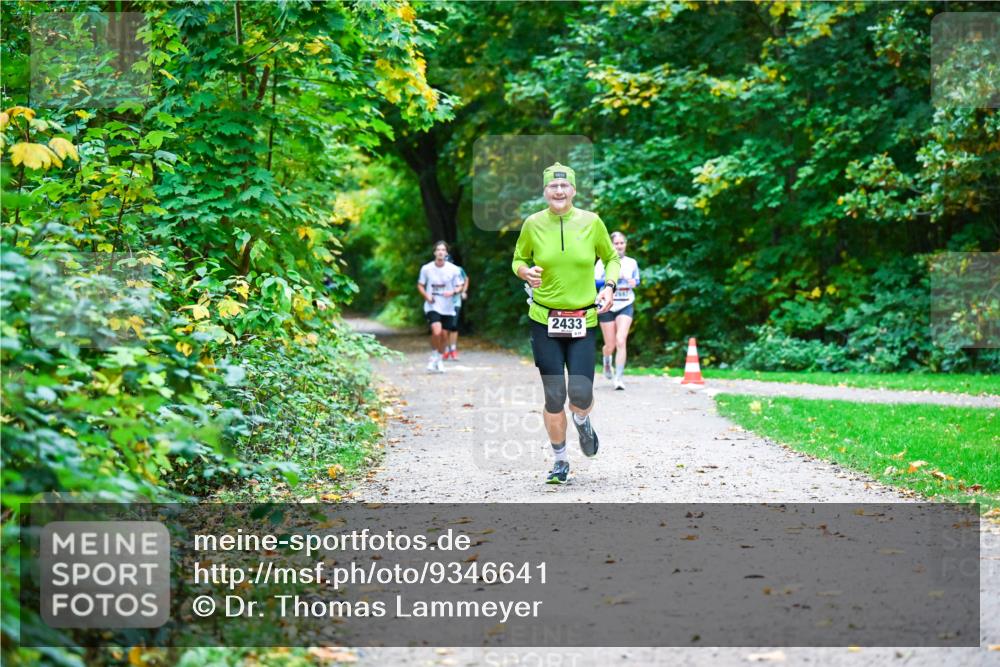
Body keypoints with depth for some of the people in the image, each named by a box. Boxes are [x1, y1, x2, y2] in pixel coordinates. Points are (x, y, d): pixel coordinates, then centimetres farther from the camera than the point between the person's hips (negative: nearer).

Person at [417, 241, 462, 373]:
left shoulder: (453, 269, -2)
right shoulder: (426, 268, -3)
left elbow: (458, 287, 6)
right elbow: (420, 285, 9)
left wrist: (452, 292, -16)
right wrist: (426, 296, -10)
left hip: (448, 308, 2)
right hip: (433, 306, -2)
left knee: (444, 335, 6)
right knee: (436, 332, -21)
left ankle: (440, 360, 28)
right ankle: (433, 356, 4)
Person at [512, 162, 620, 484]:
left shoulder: (591, 222, 0)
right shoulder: (533, 224, 0)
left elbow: (611, 258, 14)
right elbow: (518, 260, 14)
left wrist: (609, 286, -4)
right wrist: (526, 272, -9)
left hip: (584, 320, 0)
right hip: (545, 320, 0)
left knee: (581, 394, -11)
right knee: (554, 397, -1)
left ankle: (582, 422, 28)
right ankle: (560, 460, 19)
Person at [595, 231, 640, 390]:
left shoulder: (632, 263, 7)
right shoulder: (603, 262, -2)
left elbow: (637, 280, 19)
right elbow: (594, 282, -10)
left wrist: (634, 282, -4)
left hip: (626, 306, 1)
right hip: (607, 307, -1)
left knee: (621, 341, -16)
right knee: (610, 345, 7)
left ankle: (619, 377, -14)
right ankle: (606, 360, 43)